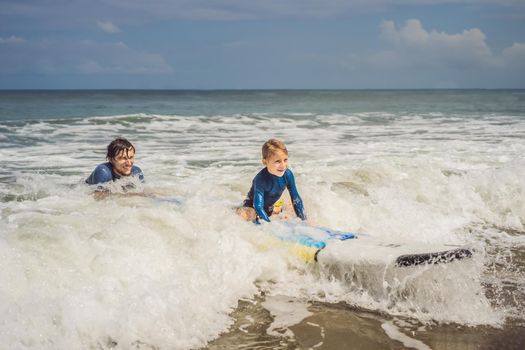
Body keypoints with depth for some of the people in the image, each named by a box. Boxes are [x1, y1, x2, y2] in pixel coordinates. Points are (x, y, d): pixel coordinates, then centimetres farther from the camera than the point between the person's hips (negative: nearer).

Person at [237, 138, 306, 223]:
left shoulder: (288, 174, -20)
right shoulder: (260, 179, -36)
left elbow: (296, 199, -12)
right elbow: (258, 206, -39)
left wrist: (304, 221, -17)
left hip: (269, 207, 6)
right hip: (252, 207, -6)